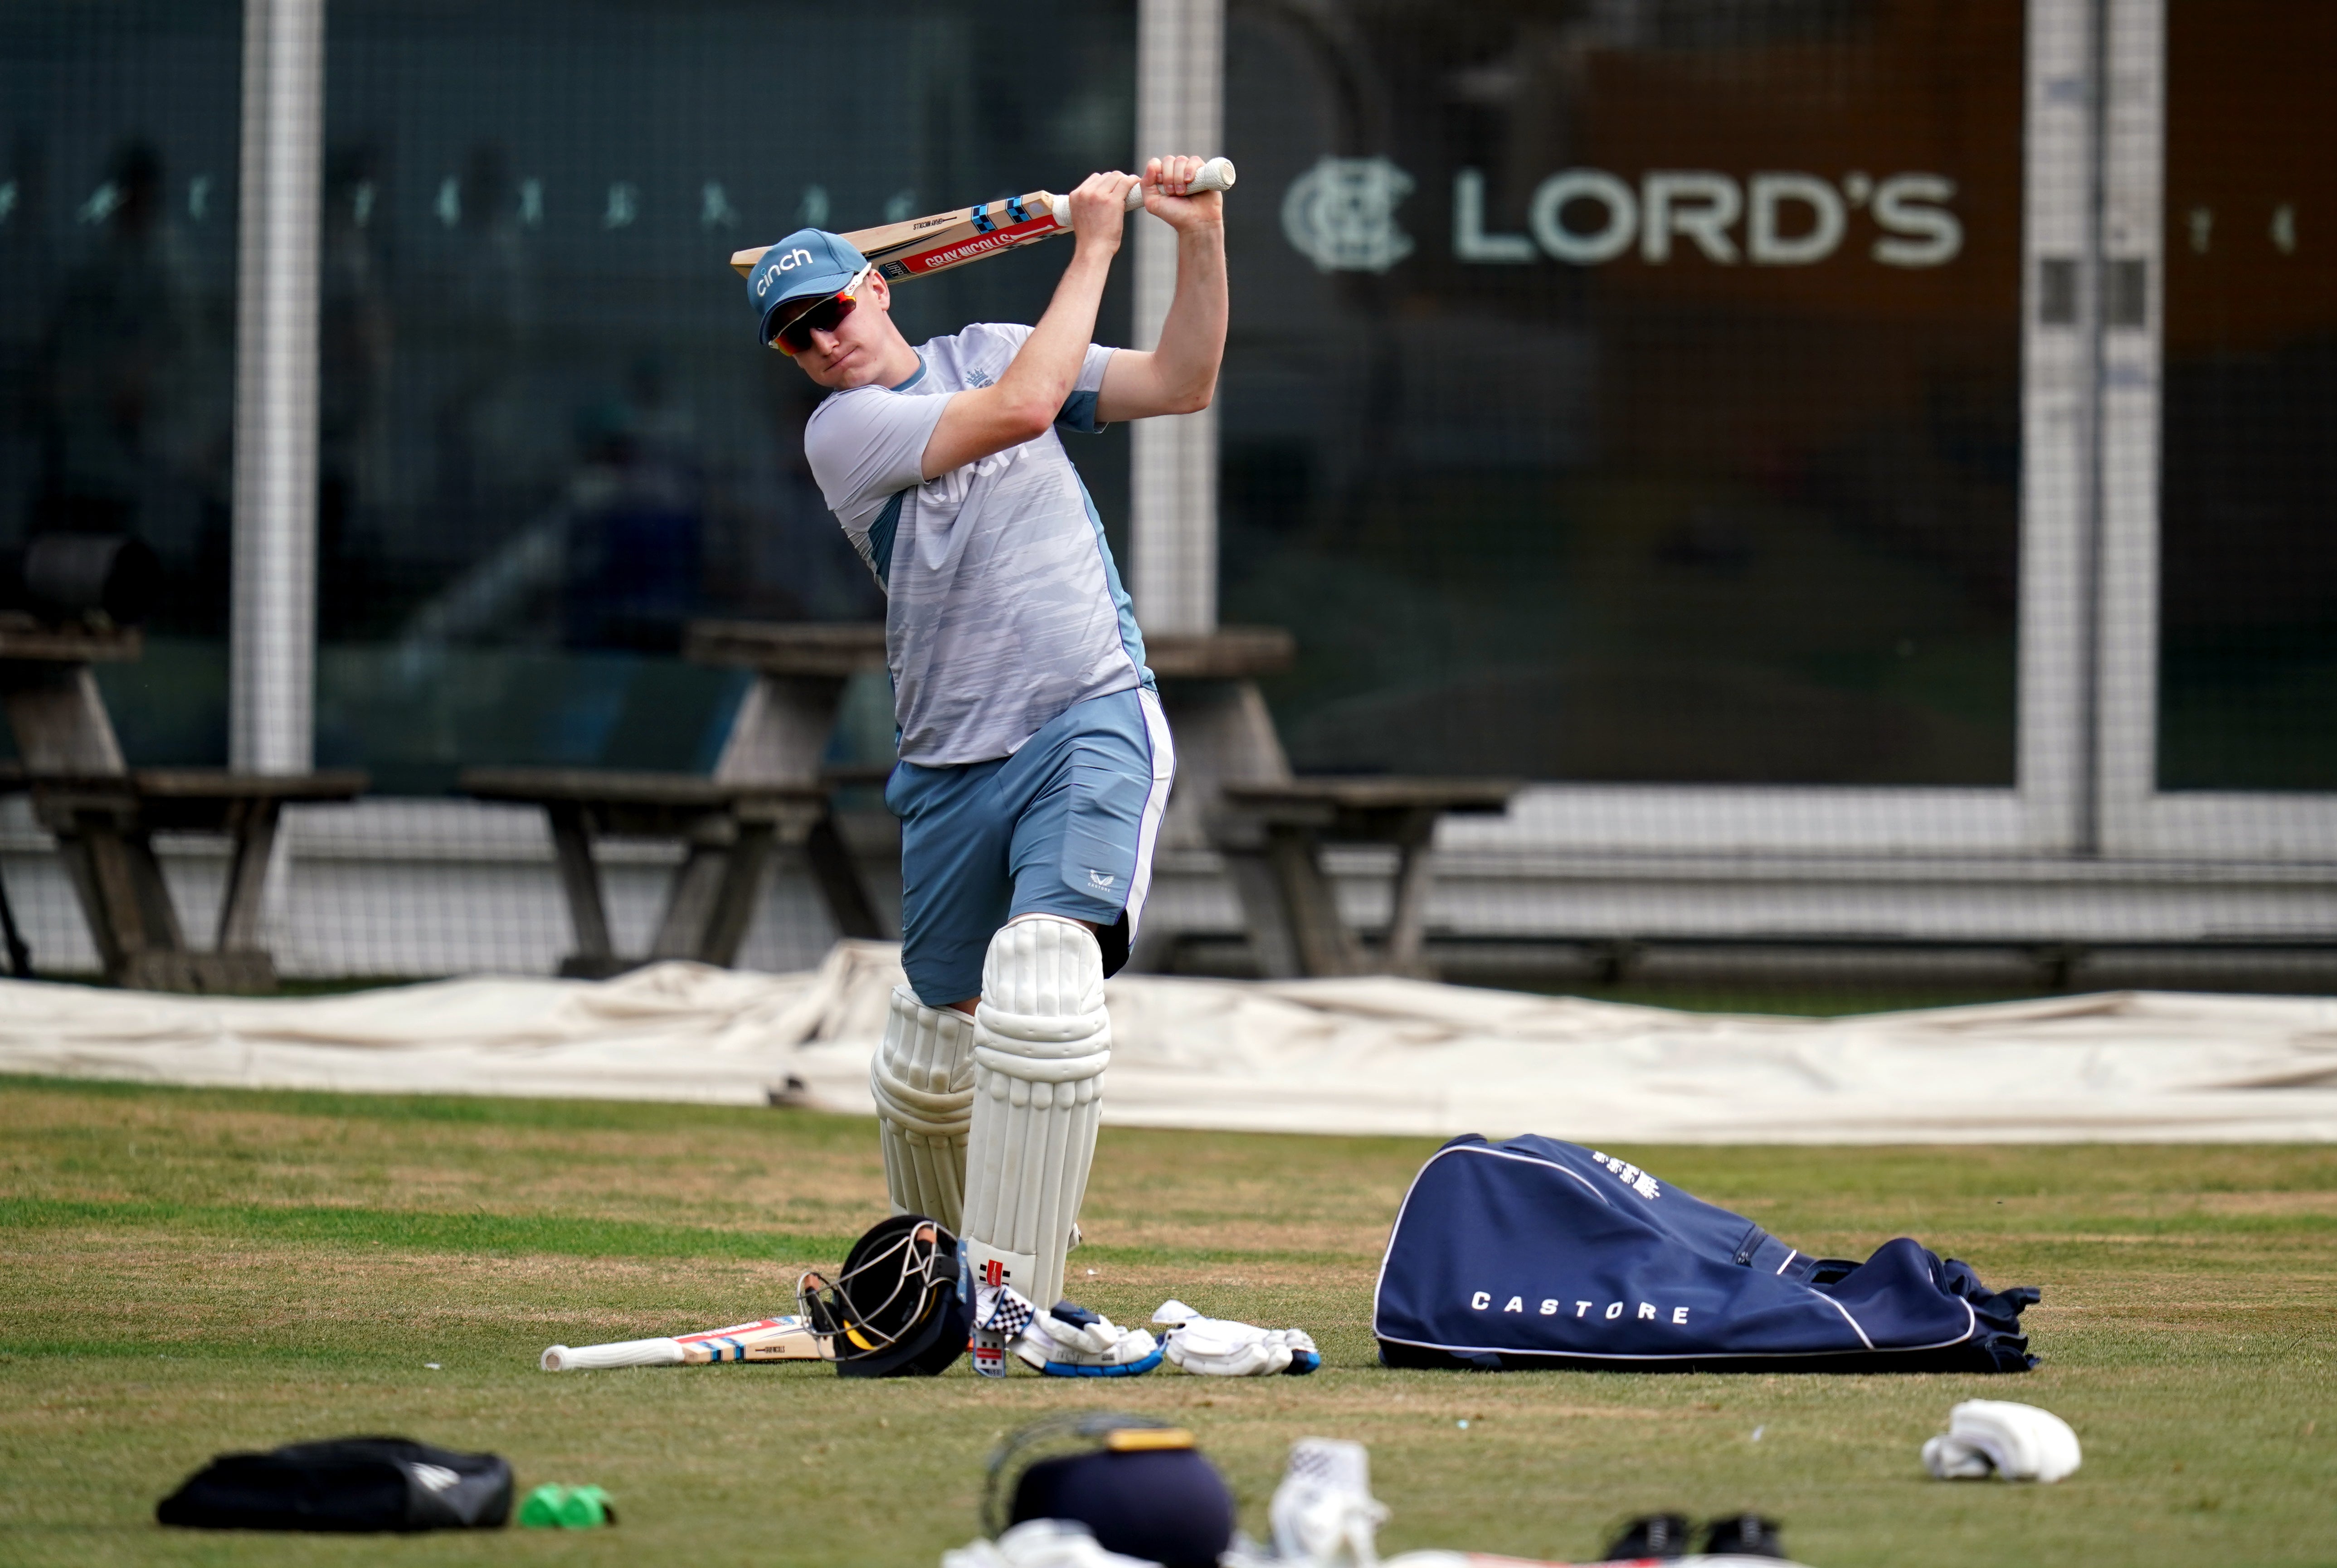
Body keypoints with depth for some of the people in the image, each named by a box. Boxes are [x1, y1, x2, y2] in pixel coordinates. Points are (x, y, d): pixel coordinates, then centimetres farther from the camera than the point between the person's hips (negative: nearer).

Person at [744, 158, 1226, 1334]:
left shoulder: (987, 351, 12)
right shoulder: (841, 431, -3)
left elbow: (1178, 386, 10)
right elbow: (1022, 409, -16)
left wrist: (1202, 242, -3)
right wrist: (1092, 249, -8)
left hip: (1092, 723, 0)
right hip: (951, 770, 0)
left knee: (1042, 976, -24)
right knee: (933, 1052, 9)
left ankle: (1013, 1293, -23)